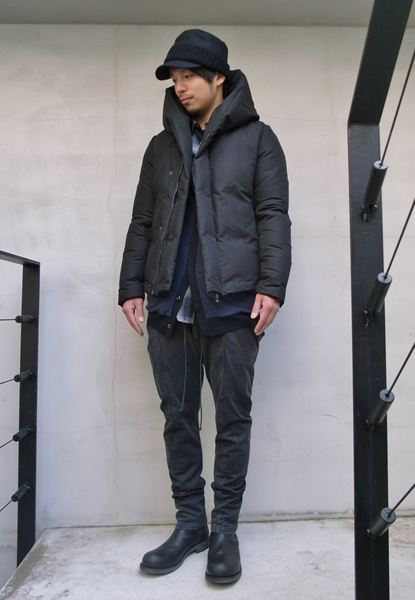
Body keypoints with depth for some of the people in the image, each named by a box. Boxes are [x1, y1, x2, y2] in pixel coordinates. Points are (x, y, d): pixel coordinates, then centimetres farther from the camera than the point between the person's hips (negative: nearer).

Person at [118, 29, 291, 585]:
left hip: (231, 304, -3)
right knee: (178, 417, 7)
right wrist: (132, 286, 7)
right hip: (169, 306, 4)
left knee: (232, 417, 3)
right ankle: (190, 523, 23)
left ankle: (225, 528, 19)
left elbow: (273, 216, 1)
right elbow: (142, 223, 16)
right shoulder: (161, 146, 20)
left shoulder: (255, 137, 10)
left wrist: (271, 285, -11)